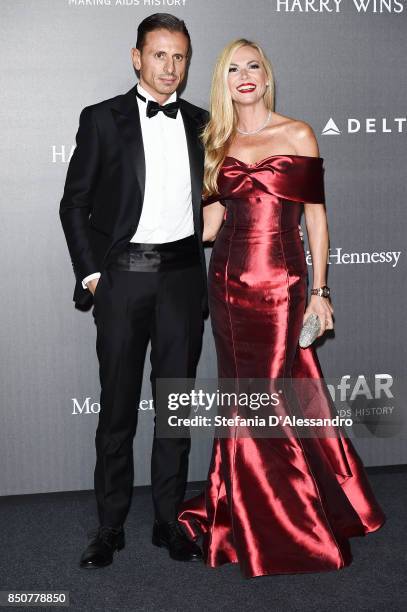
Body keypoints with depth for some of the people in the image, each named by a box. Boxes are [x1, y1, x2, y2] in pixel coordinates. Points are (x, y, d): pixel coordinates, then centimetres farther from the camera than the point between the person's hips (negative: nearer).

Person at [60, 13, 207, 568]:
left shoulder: (200, 122, 10)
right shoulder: (102, 119, 1)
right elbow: (74, 204, 2)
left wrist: (208, 268, 5)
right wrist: (89, 273, -4)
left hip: (183, 276, 3)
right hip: (122, 274, -2)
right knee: (117, 407, 4)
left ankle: (170, 521, 21)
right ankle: (110, 527, 17)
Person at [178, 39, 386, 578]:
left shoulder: (298, 135, 2)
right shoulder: (218, 144, 12)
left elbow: (315, 215, 0)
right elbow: (209, 225, 9)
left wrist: (320, 290, -5)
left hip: (280, 284, -3)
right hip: (229, 284, 4)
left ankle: (287, 525, 18)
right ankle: (252, 518, 25)